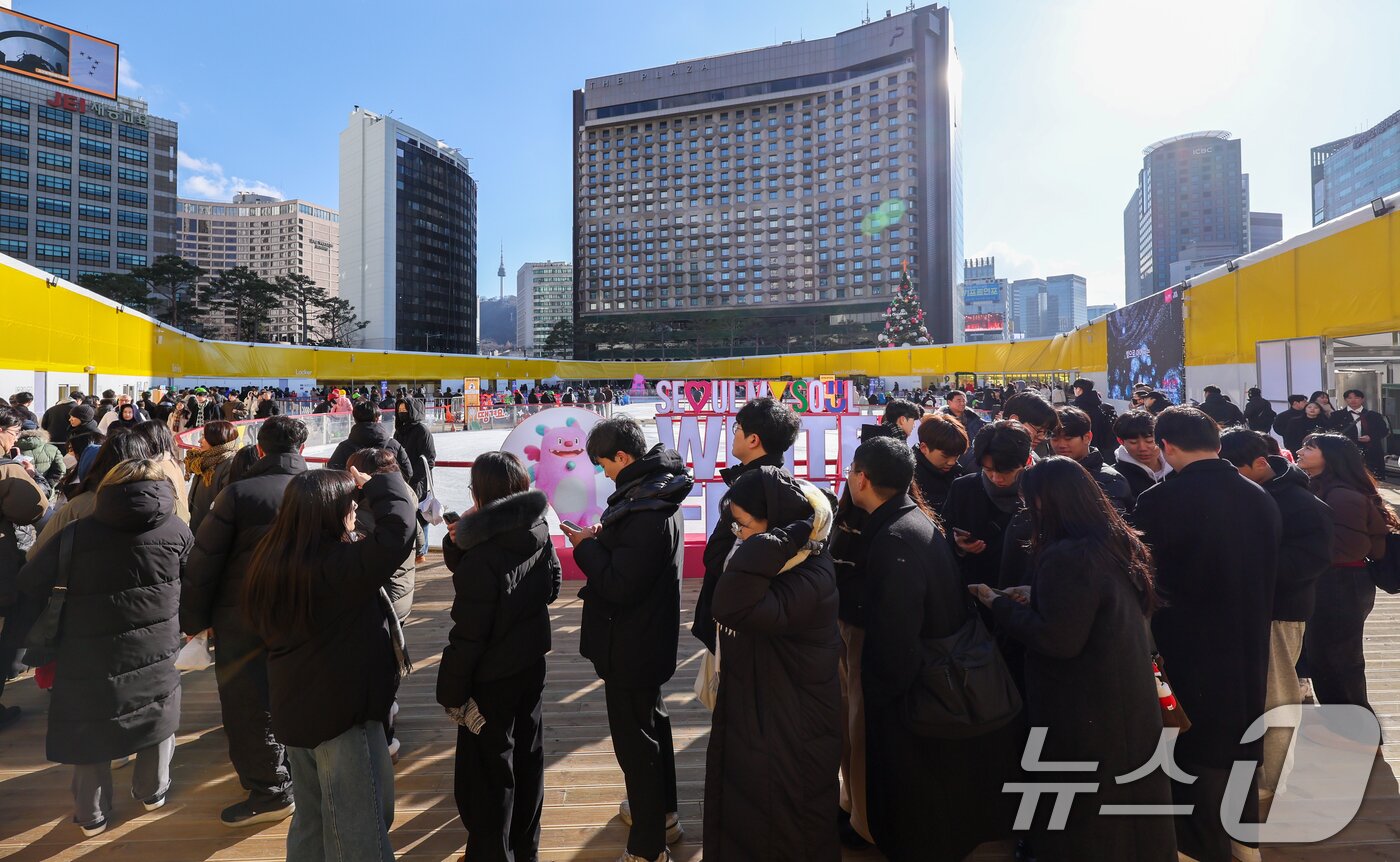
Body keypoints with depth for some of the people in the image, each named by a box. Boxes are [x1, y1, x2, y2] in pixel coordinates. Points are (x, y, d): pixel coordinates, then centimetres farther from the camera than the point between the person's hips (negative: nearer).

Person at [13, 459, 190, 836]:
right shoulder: (177, 531, -7)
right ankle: (153, 792, 37)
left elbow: (30, 587, -3)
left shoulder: (75, 534, -8)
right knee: (157, 717, 22)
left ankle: (91, 815, 32)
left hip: (90, 659, 0)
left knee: (90, 729, 18)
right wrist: (186, 625, 17)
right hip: (157, 652, 0)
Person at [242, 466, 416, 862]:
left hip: (294, 708, 8)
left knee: (312, 818, 26)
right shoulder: (336, 565, -29)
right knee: (359, 829, 9)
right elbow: (397, 531, -36)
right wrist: (376, 486, -16)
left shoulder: (271, 560, -3)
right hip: (341, 711, -8)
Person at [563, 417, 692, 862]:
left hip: (631, 647, -11)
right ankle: (663, 813, 46)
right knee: (652, 721, 25)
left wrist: (586, 546, -16)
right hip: (649, 637, 11)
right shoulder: (657, 492, 3)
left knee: (635, 741, 5)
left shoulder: (646, 514, -29)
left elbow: (618, 585, -29)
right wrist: (603, 538, -3)